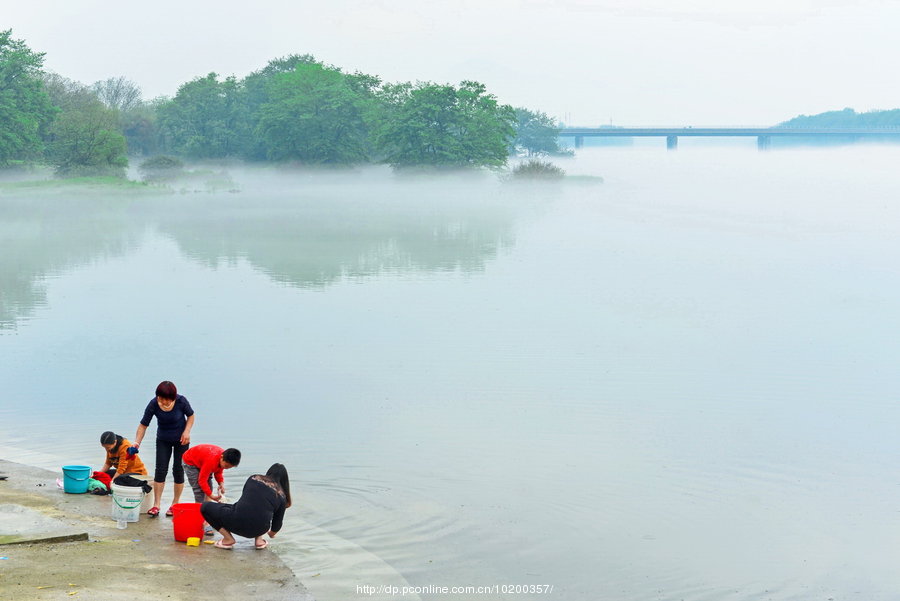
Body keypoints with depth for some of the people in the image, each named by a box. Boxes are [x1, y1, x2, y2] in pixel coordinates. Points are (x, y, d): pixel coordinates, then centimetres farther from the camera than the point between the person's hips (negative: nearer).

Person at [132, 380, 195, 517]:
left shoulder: (181, 401, -24)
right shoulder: (153, 404, -22)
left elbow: (191, 415, -5)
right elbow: (143, 424, -16)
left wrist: (187, 431, -18)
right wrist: (137, 442, -25)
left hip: (181, 440, -1)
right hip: (163, 440, 1)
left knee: (178, 470, 2)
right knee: (160, 470, -5)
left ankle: (175, 504, 13)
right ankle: (156, 505, -4)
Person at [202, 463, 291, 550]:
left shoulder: (253, 479, 9)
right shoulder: (281, 496, 9)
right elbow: (278, 521, 17)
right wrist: (272, 534, 41)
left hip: (238, 522, -3)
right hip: (260, 529, 3)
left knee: (206, 507, 17)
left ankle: (228, 539, 7)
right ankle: (258, 539, 19)